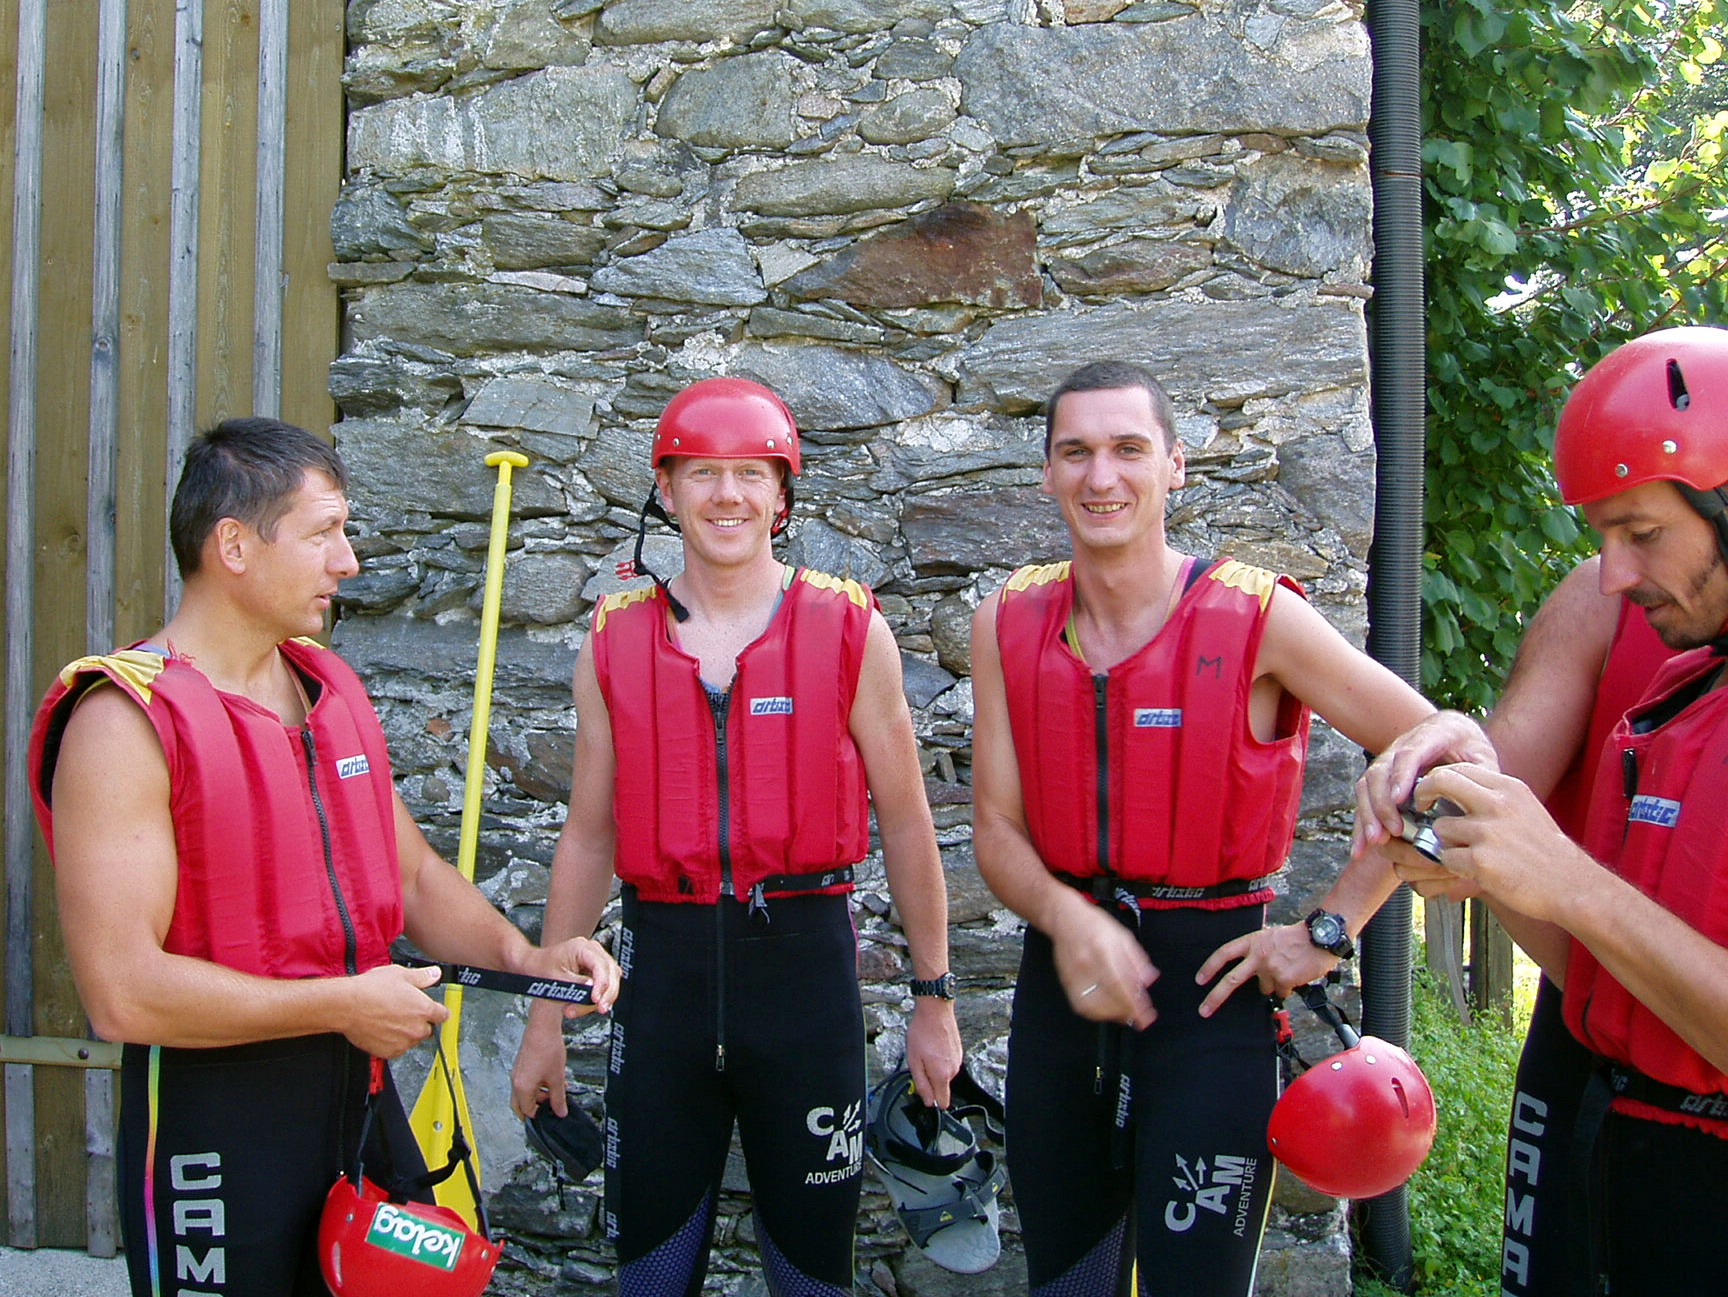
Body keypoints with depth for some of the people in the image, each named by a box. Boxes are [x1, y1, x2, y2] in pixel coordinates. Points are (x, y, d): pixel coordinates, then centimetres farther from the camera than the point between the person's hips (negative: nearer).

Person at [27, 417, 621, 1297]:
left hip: (360, 1091, 7)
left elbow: (412, 872, 15)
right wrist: (345, 1005, -16)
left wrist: (523, 957, -2)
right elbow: (123, 991, -23)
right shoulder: (125, 721, -16)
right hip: (215, 1119, -7)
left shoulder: (331, 686, 9)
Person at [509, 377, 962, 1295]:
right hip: (661, 964, 2)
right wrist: (546, 1015, 9)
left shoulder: (851, 632, -2)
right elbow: (587, 839, 9)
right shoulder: (613, 644, 4)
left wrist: (933, 996, 3)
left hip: (803, 958, -2)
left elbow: (903, 822, 3)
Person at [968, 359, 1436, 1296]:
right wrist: (1066, 918, -20)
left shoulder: (1258, 618, -12)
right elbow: (996, 824, 0)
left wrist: (1330, 930, -9)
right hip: (1063, 975, 4)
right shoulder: (1007, 624, 0)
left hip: (1210, 982, -4)